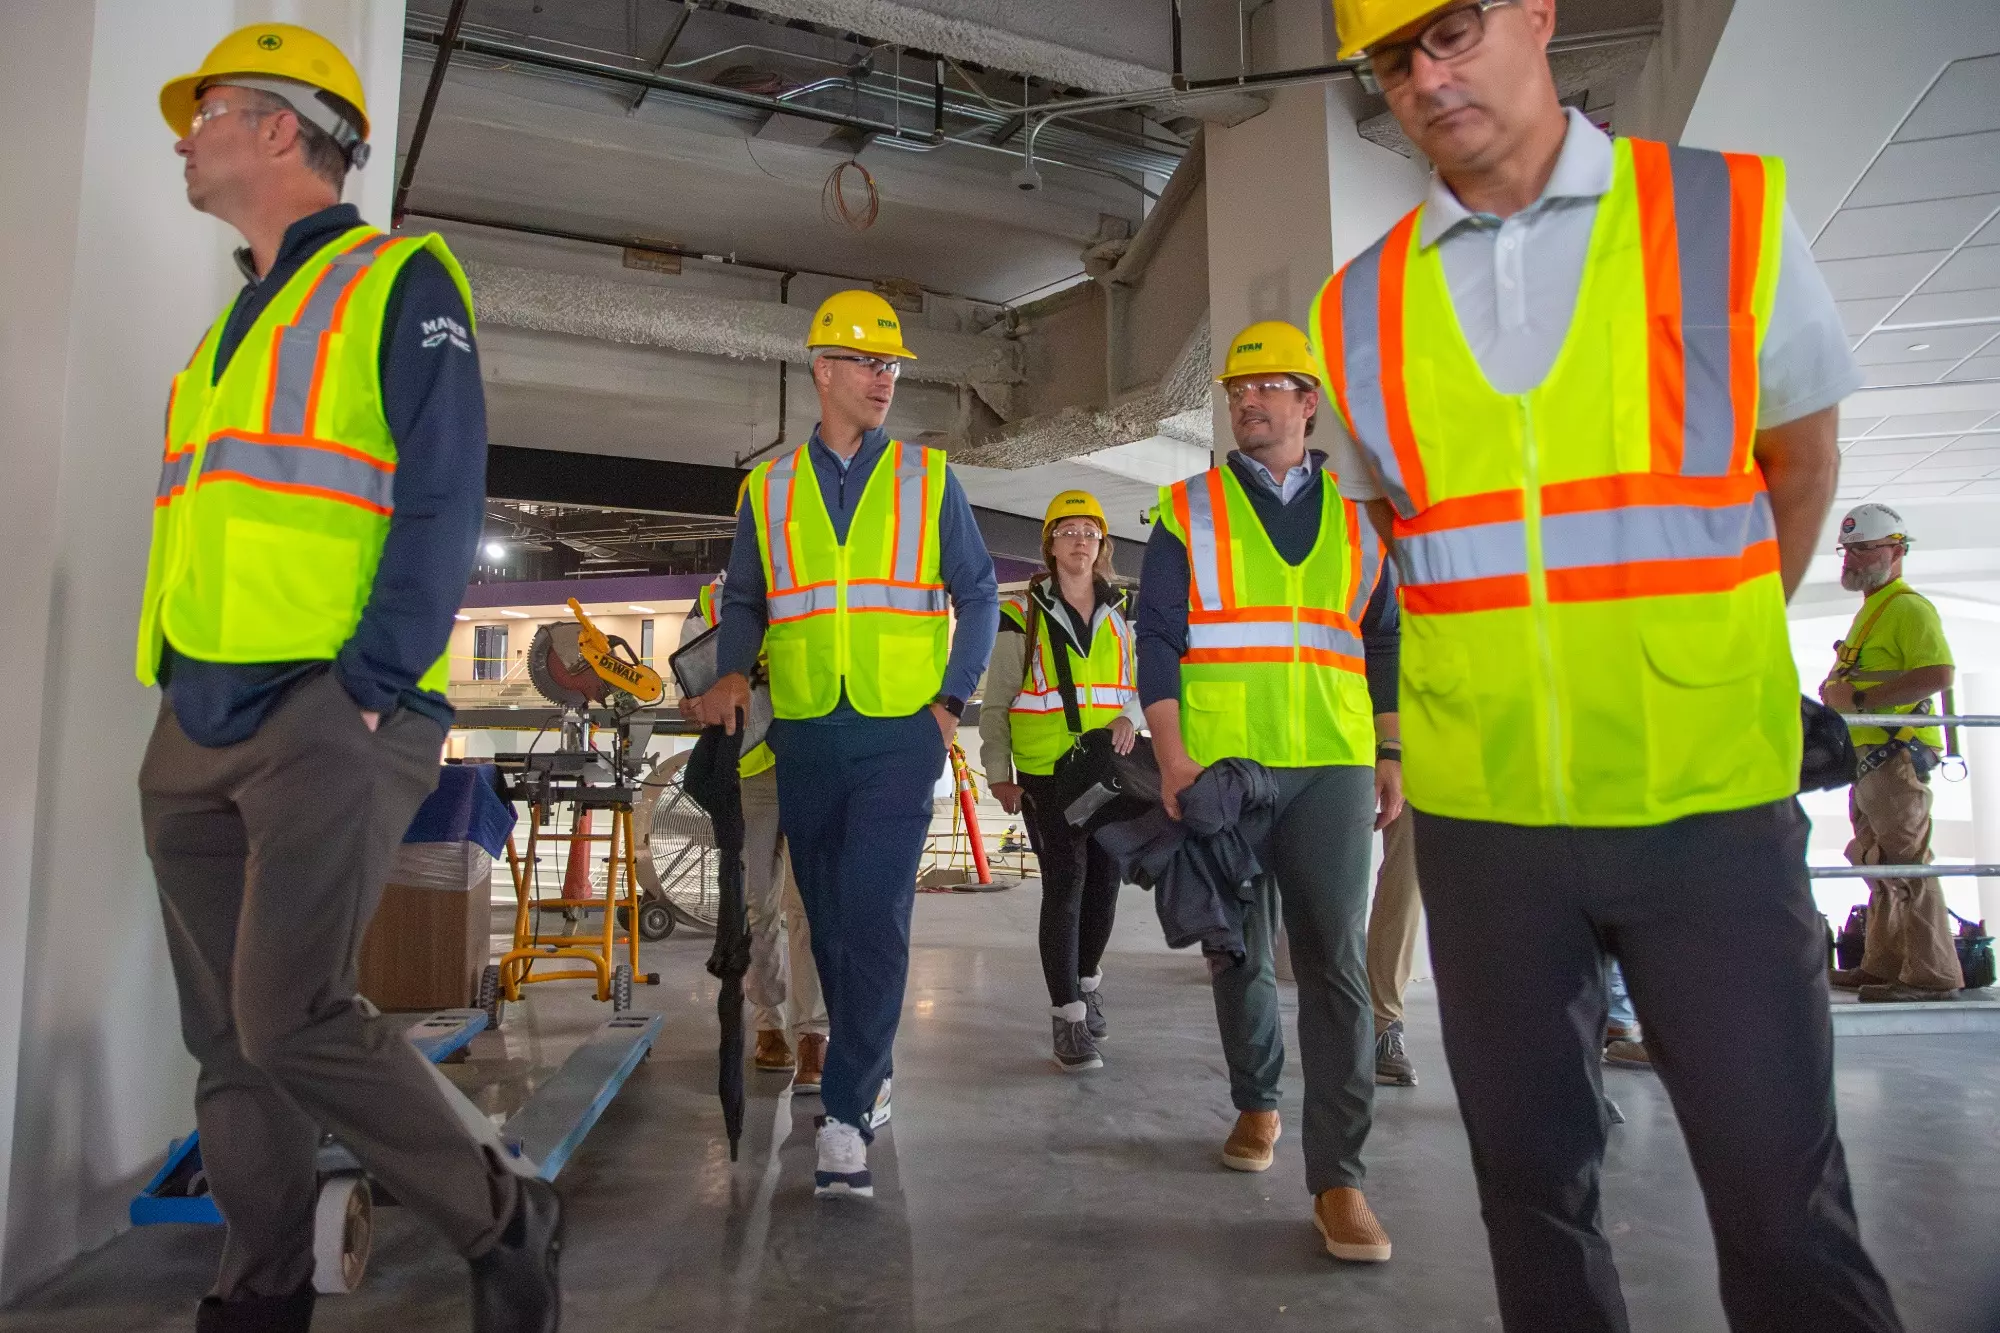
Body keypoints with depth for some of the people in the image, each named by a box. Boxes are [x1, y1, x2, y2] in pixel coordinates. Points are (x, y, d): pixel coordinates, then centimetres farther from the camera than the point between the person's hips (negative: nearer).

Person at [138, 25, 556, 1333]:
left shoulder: (399, 282, -1)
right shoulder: (234, 321, 23)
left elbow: (442, 502, -12)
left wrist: (371, 681, -19)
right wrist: (182, 684, 15)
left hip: (329, 714, -8)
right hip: (198, 720, 8)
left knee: (292, 1018, -14)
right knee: (228, 1034, 8)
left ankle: (508, 1225, 4)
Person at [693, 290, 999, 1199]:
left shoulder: (927, 481, 6)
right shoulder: (768, 490, 10)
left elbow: (978, 594, 8)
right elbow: (743, 603, 16)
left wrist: (952, 700, -1)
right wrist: (734, 674, -3)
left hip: (901, 733, -2)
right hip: (806, 737, 3)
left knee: (873, 915, -12)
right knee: (830, 919, 11)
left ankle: (846, 1116, -6)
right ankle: (871, 1072, 31)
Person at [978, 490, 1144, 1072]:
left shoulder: (1119, 615, 12)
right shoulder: (1022, 616, -1)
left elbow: (1137, 685, 17)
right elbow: (995, 704, 1)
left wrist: (1130, 718, -6)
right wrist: (999, 776, -7)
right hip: (1046, 776, -4)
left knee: (1104, 882, 10)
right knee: (1064, 886, -8)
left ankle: (1087, 978, 35)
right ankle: (1068, 1017, -1)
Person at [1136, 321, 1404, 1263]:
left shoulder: (1356, 516, 13)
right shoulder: (1188, 511, 6)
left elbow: (1384, 643, 15)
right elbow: (1156, 637, 0)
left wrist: (1391, 755, 8)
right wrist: (1171, 753, -10)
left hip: (1333, 766, 1)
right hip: (1219, 765, -1)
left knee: (1334, 960, -5)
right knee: (1241, 952, 10)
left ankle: (1337, 1174, 0)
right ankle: (1256, 1104, 33)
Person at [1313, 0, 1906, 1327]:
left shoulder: (1731, 214, 0)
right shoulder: (1359, 310, 4)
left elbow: (1800, 467, 11)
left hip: (1710, 802, -1)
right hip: (1479, 812, 2)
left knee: (1779, 1187, 4)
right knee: (1532, 1178, 14)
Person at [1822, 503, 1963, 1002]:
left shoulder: (1908, 608, -10)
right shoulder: (1870, 610, 21)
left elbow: (1937, 675, -24)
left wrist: (1860, 700, -22)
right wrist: (1838, 693, 12)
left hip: (1895, 754, -11)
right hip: (1869, 757, 11)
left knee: (1907, 864, -8)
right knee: (1880, 866, 14)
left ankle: (1932, 975, -3)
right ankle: (1882, 965, 22)